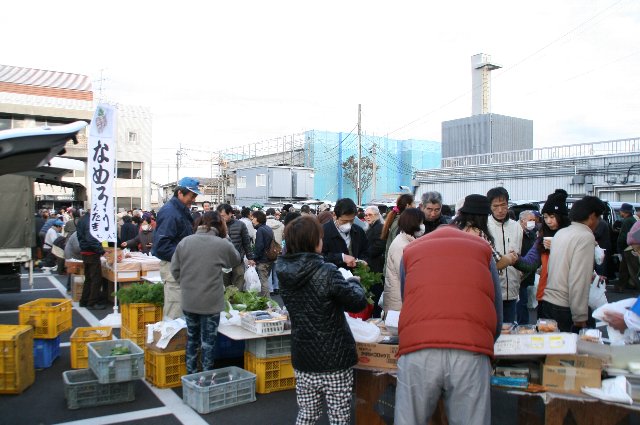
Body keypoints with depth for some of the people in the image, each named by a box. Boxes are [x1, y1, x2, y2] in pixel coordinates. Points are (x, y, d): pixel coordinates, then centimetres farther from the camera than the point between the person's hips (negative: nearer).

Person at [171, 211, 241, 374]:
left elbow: (174, 269, 2)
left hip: (188, 301, 4)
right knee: (208, 340, 9)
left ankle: (191, 373, 30)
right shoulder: (222, 244, -13)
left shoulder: (184, 242, -3)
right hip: (211, 302, -4)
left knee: (192, 337, 20)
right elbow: (236, 260, 6)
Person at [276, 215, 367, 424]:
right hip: (334, 359, -5)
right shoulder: (326, 272, -19)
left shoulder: (284, 272, -1)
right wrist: (353, 282, 6)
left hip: (302, 359, 6)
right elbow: (357, 303, -13)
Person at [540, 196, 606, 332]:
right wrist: (580, 318, -16)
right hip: (564, 309, -7)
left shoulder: (560, 233, 11)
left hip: (546, 302, 7)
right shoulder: (586, 237, -12)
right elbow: (579, 280, -19)